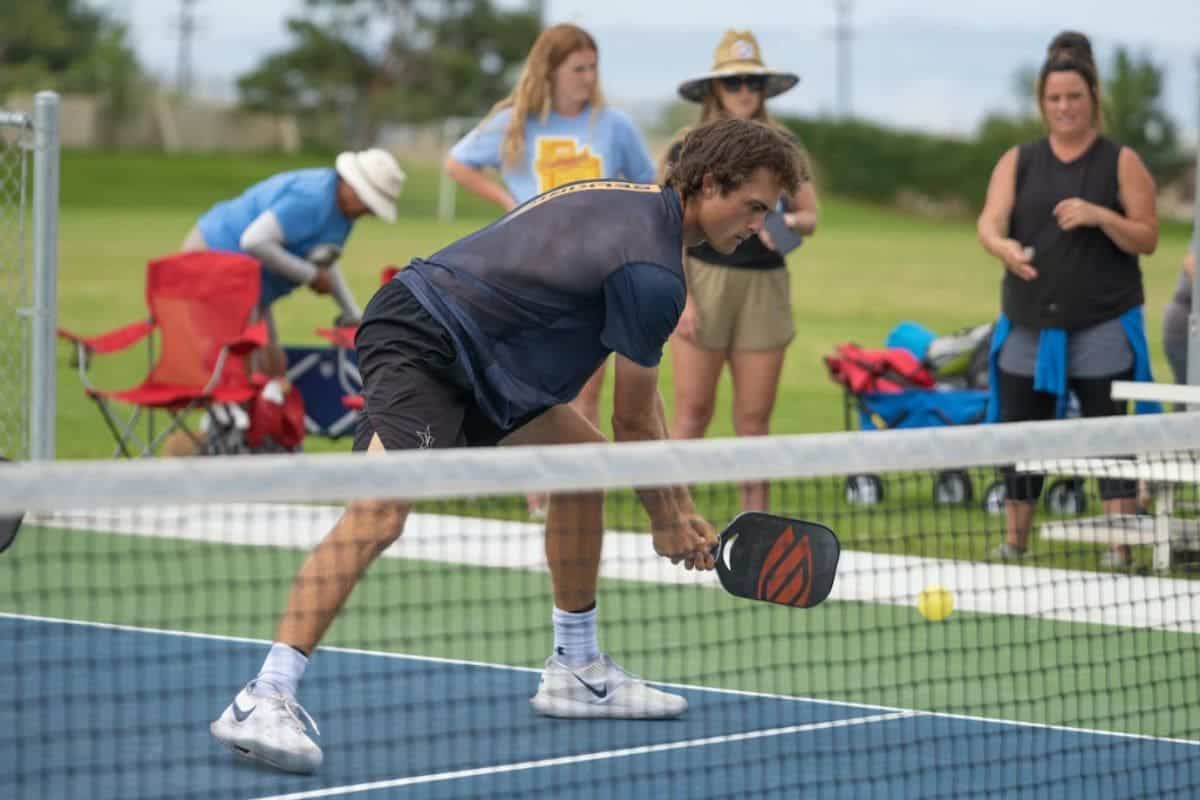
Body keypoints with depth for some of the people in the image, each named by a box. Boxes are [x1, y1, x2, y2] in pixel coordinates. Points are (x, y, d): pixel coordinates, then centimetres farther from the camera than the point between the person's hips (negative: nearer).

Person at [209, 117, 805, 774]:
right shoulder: (652, 273, -17)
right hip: (419, 344, -11)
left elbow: (638, 400, 20)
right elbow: (633, 422, -6)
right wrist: (666, 521, 9)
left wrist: (682, 507, 20)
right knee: (379, 513, -26)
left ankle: (575, 670, 24)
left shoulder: (632, 202, 14)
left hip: (474, 363, 11)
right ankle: (264, 701, -34)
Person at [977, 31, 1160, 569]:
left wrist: (1100, 217, -19)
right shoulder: (1017, 162, 9)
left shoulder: (1121, 163, 2)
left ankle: (1119, 550, -8)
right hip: (1028, 327, 3)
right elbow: (989, 221, -4)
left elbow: (1147, 239, -1)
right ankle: (1014, 544, 18)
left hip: (1102, 328, -3)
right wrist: (1003, 247, -28)